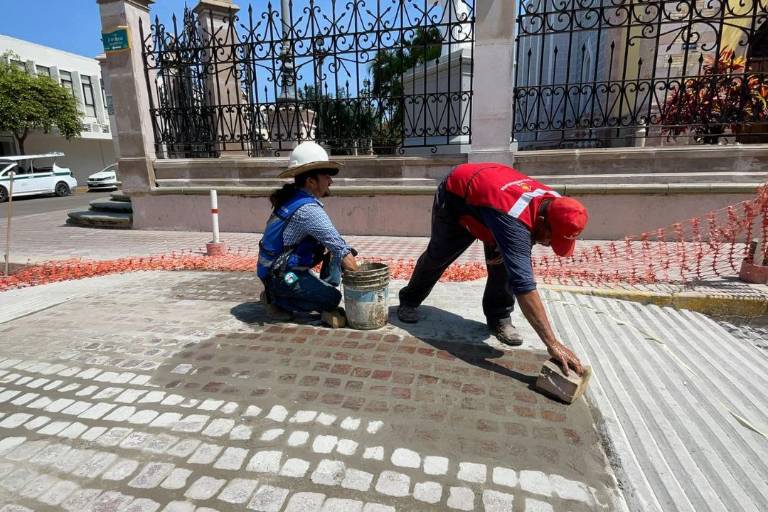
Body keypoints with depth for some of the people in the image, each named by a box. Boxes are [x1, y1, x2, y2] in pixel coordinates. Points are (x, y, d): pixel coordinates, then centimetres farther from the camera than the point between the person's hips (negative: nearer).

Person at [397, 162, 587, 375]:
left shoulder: (554, 203, -22)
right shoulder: (513, 219, -46)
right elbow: (523, 283, -50)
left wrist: (506, 248, -19)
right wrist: (553, 344, -51)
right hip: (455, 195, -5)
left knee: (507, 260, -12)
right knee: (437, 256, 7)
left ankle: (499, 318, 4)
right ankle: (409, 300, 31)